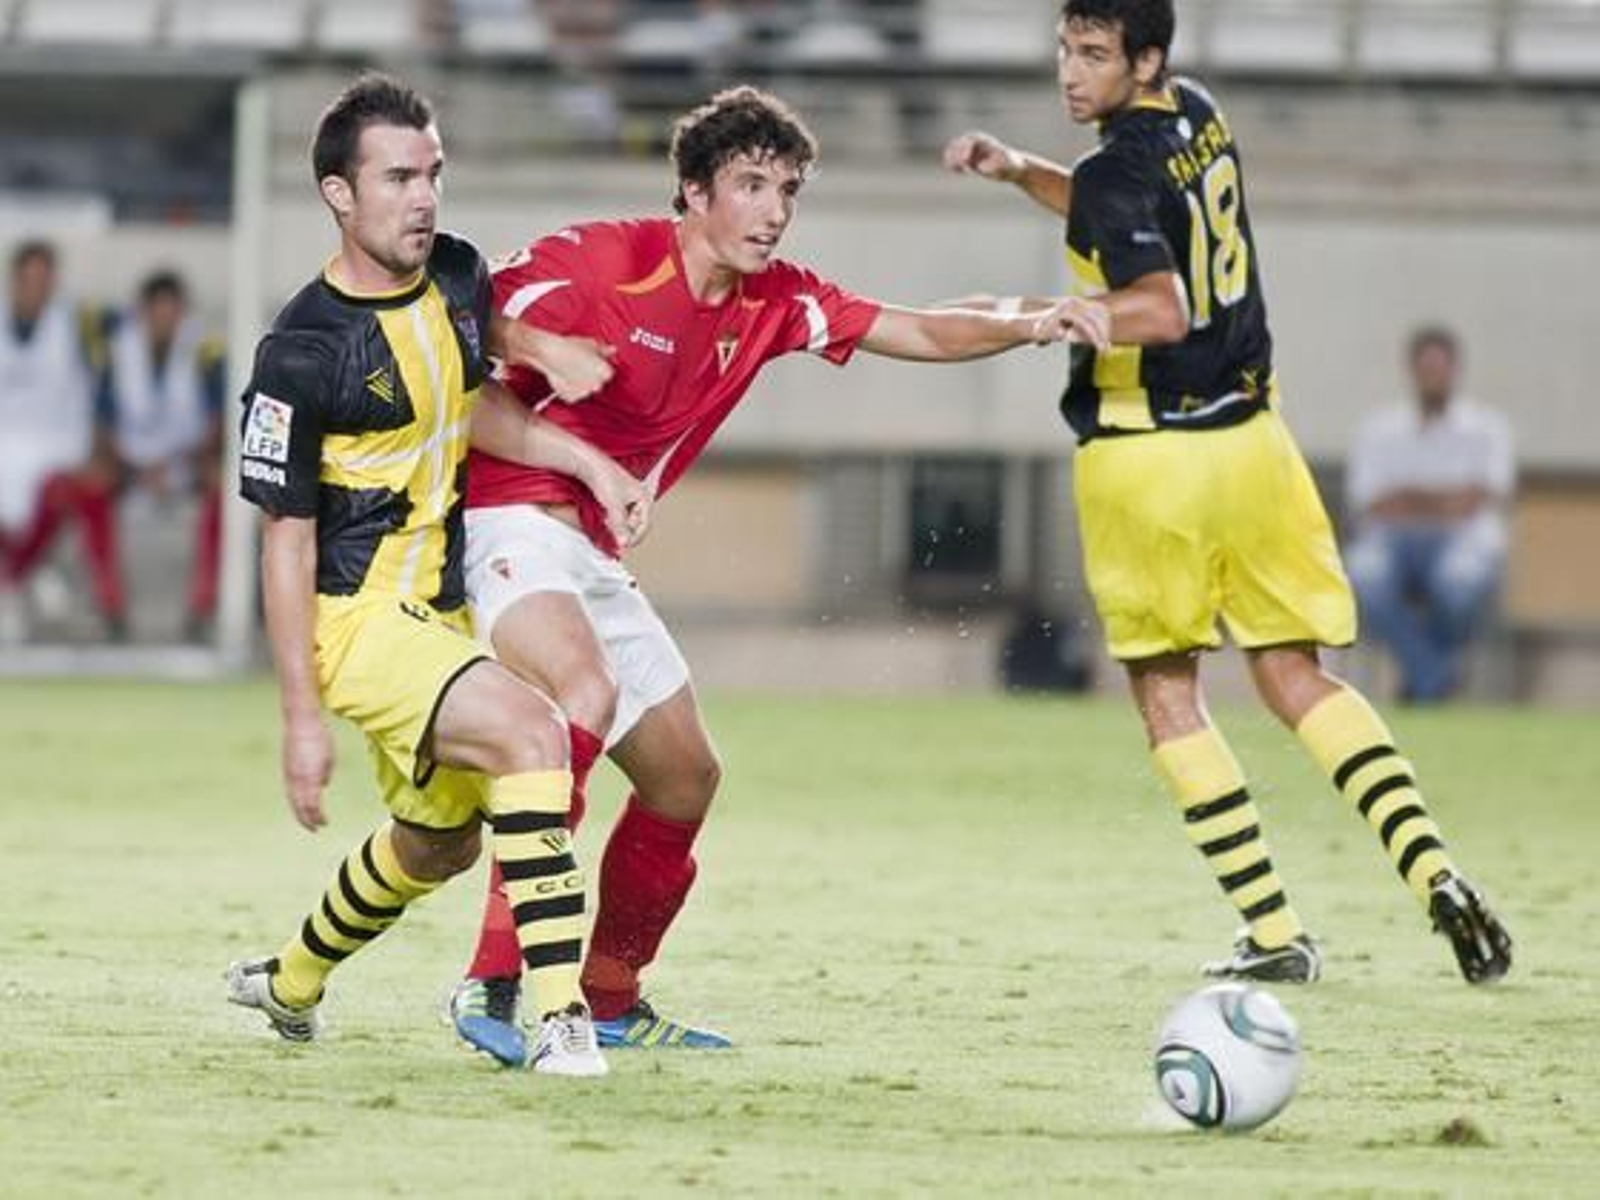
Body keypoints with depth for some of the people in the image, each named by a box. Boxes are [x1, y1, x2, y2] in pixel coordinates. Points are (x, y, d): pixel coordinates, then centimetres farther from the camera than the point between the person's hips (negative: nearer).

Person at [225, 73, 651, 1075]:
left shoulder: (460, 280, 0)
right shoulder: (302, 351, -20)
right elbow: (286, 538, -16)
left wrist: (586, 461, 7)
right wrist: (302, 716, -16)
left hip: (442, 607, 8)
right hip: (354, 617, -8)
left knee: (440, 842, 24)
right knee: (530, 726, -30)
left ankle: (291, 982, 50)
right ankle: (564, 1017, -33)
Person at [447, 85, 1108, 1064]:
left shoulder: (776, 302, 6)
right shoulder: (597, 261, -15)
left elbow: (921, 333, 7)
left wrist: (1031, 325, -10)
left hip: (595, 557, 9)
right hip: (514, 521, -9)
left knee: (685, 777, 13)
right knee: (586, 694, -34)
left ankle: (610, 999, 32)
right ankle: (492, 983, -37)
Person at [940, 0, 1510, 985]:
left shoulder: (1116, 174, -17)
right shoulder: (1199, 118, 9)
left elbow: (1163, 309, -30)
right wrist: (1020, 171, 16)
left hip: (1148, 454, -7)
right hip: (1248, 434, 7)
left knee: (1168, 695, 6)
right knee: (1295, 676, 11)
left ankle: (1275, 933, 1)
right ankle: (1434, 872, -7)